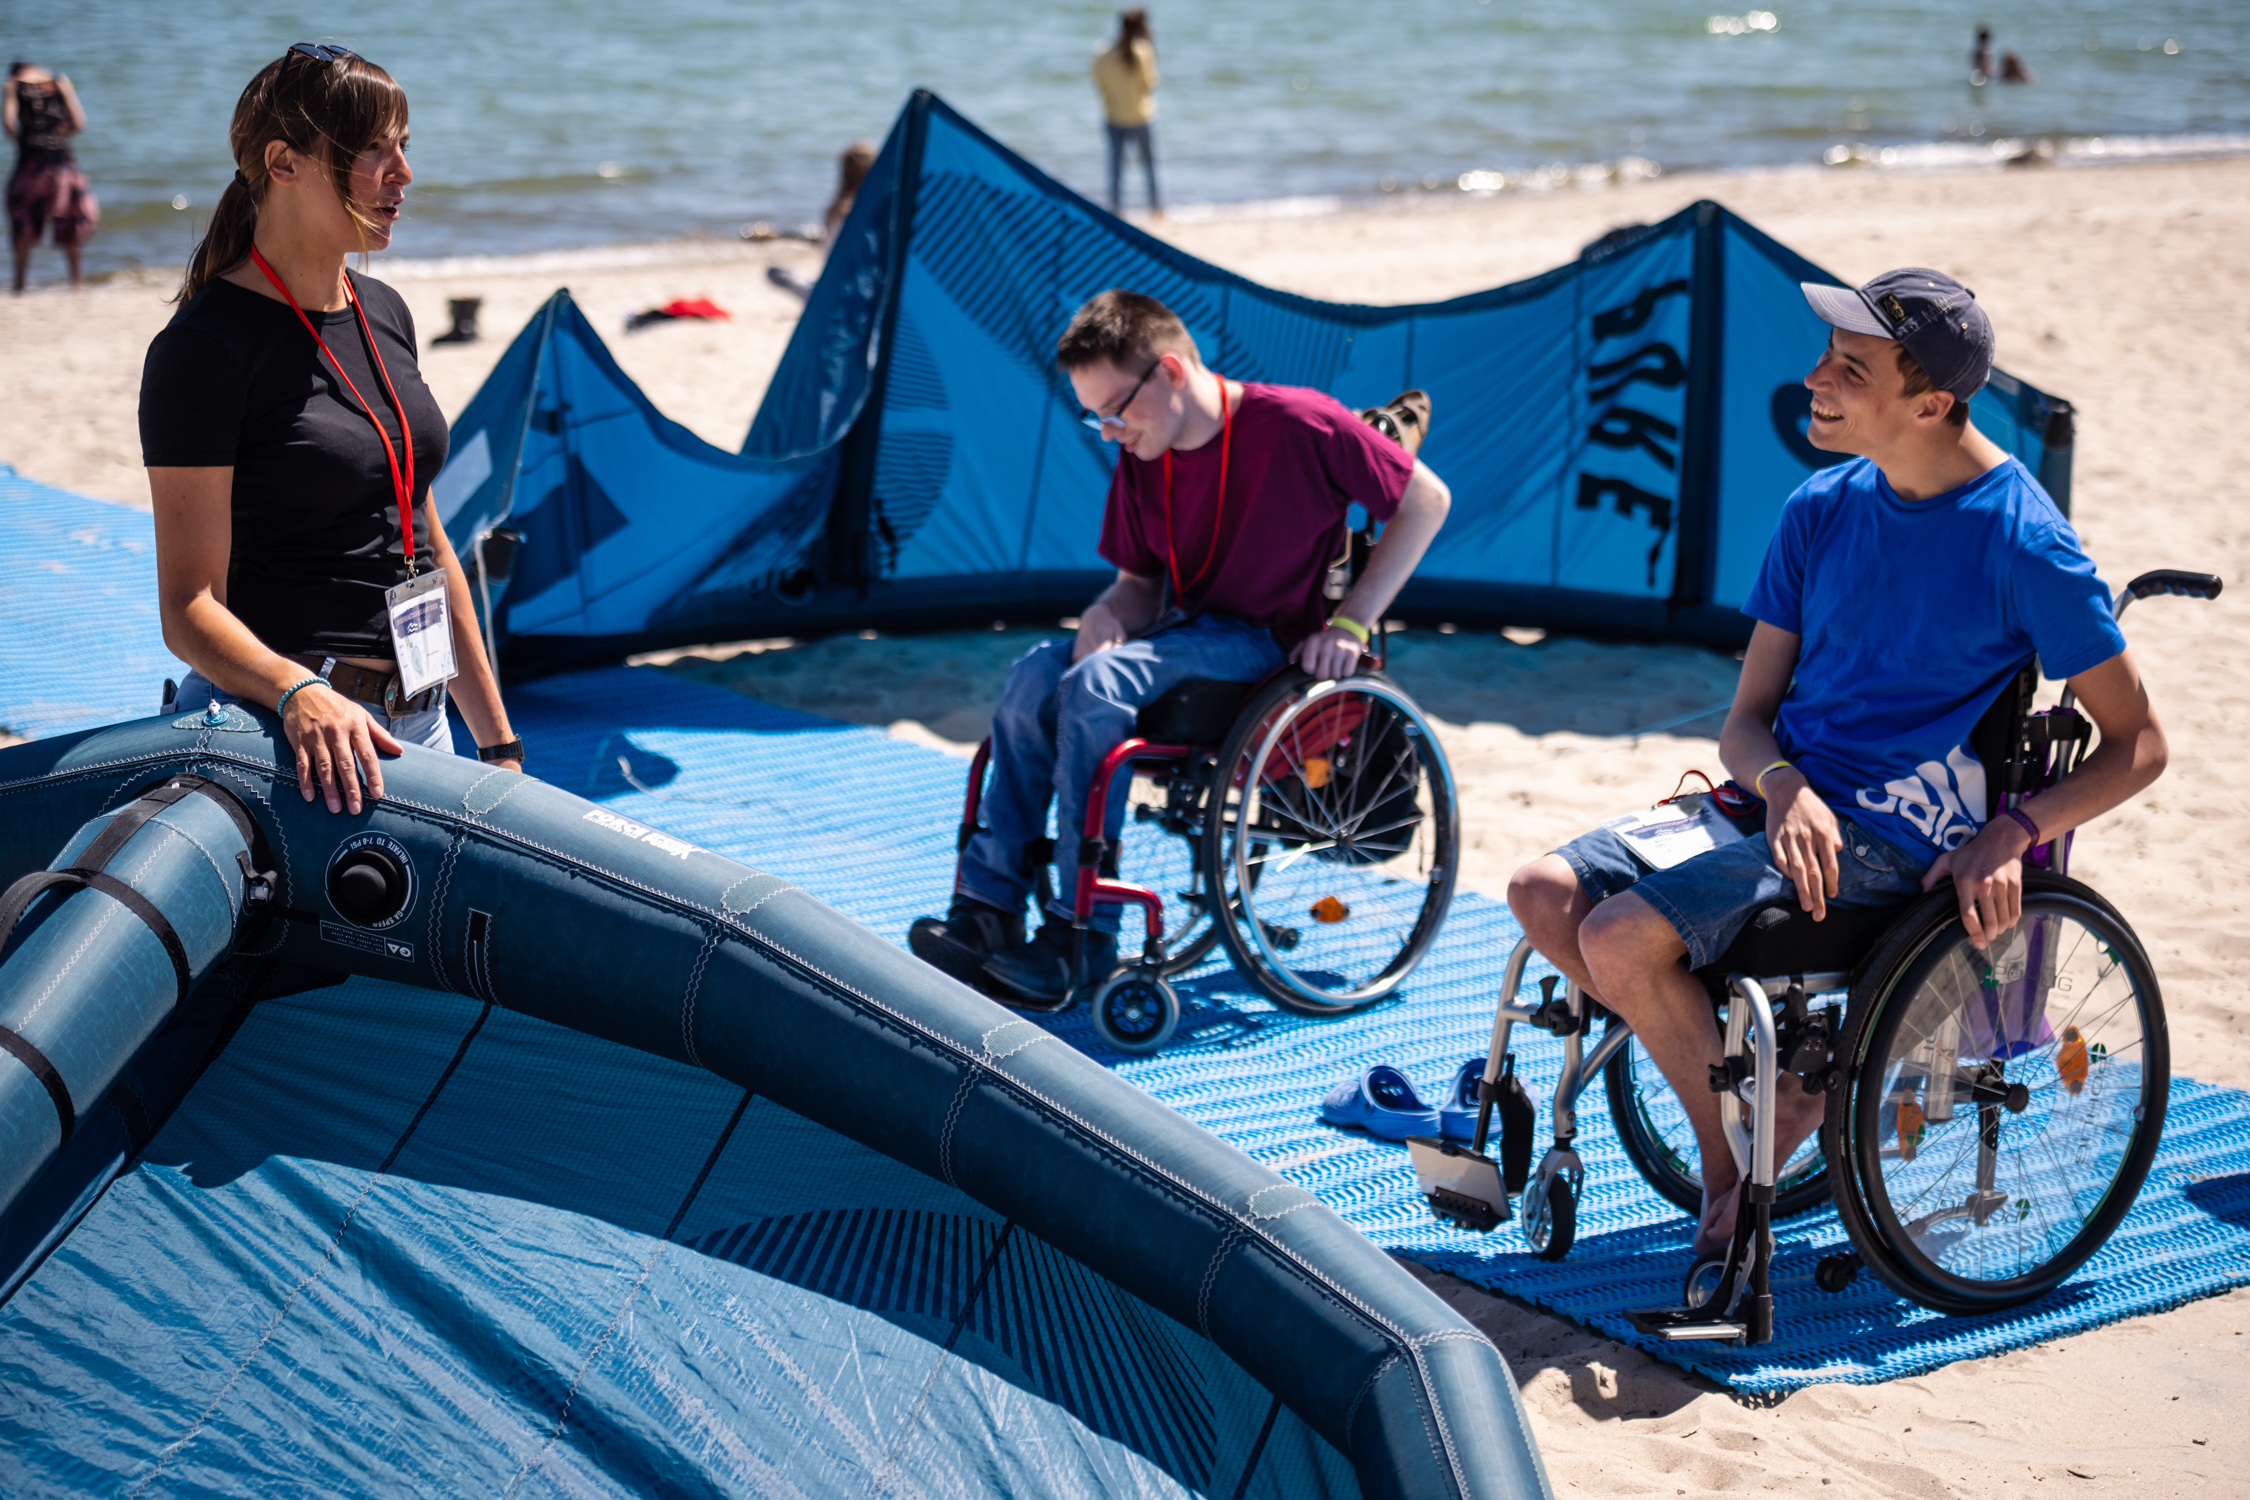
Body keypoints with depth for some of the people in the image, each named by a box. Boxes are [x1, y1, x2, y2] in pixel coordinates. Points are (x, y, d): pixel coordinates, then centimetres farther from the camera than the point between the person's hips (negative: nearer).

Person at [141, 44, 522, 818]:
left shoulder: (385, 316, 12)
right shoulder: (206, 346, -11)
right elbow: (190, 608, -14)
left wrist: (497, 741, 15)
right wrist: (299, 693, -33)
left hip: (418, 725, 7)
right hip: (277, 731, -7)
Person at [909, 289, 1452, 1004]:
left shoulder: (1298, 424, -15)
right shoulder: (1142, 461, 5)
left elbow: (1427, 500, -7)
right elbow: (1140, 581, 14)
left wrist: (1350, 623, -11)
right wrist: (1108, 612, -12)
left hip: (1269, 644, -6)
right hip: (1184, 627, 6)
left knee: (1098, 685, -30)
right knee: (1037, 673, -22)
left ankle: (1079, 940, -25)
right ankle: (987, 910, -19)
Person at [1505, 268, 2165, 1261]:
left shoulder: (2023, 543, -12)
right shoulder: (1822, 509, 6)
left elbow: (2137, 745, -4)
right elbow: (1745, 720, 7)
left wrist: (2013, 832, -19)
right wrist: (1783, 785, -16)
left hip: (1888, 841, -7)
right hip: (1784, 799, 7)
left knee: (1622, 939, -23)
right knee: (1544, 895, -11)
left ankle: (1736, 1159, 1)